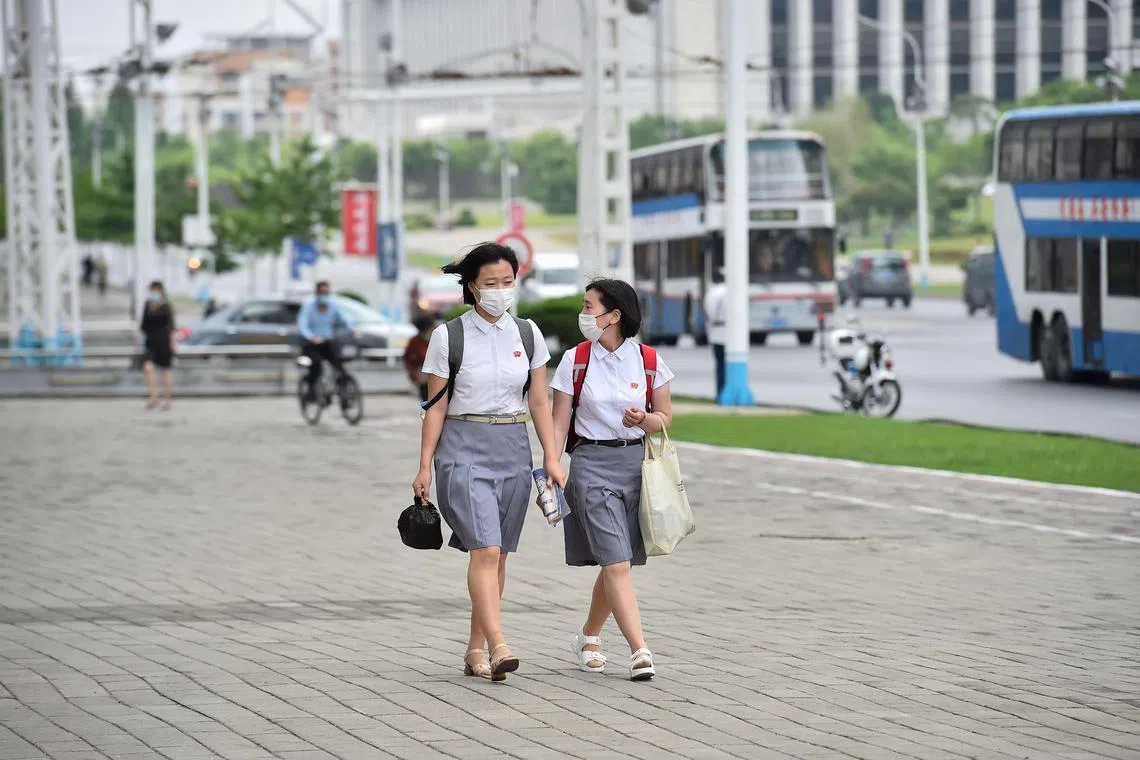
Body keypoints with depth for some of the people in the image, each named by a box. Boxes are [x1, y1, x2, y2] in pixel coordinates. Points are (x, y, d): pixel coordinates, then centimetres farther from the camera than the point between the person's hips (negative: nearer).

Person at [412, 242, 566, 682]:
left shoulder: (527, 334, 8)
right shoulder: (448, 337, -2)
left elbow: (540, 403, 12)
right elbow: (436, 407, 0)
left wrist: (552, 457, 4)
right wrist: (425, 467, -3)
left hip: (513, 450, 4)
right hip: (464, 449, -4)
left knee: (497, 554, 6)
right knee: (485, 549, -17)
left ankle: (475, 650, 15)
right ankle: (498, 647, -25)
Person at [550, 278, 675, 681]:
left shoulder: (648, 361, 1)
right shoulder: (575, 361, 0)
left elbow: (665, 417, 10)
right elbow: (558, 425, 2)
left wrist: (644, 420, -12)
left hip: (636, 462, 2)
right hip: (591, 463, -2)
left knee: (614, 564, 11)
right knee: (616, 562, -13)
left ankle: (588, 637, 33)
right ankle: (639, 651, -17)